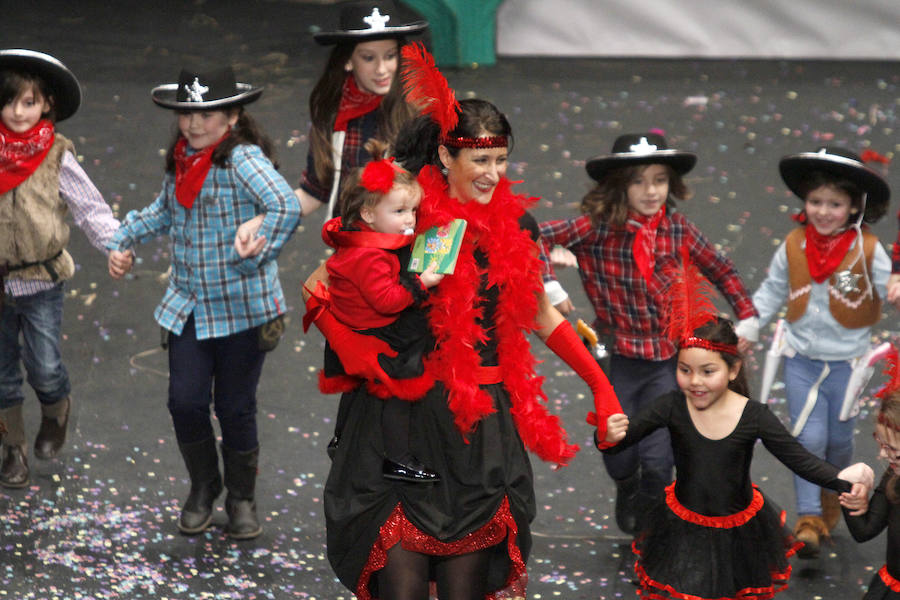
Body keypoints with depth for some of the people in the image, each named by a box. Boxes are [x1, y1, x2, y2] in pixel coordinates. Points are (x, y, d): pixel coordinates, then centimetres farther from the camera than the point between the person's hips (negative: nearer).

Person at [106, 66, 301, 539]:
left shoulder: (243, 159, -18)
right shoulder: (180, 161, 6)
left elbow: (286, 207, -31)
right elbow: (165, 212, 26)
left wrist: (257, 254, -27)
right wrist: (122, 240, 19)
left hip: (241, 307, -5)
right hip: (187, 305, 5)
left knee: (236, 408, 5)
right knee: (185, 401, -2)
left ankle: (242, 499, 25)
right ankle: (202, 488, 22)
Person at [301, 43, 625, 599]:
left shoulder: (515, 225, 6)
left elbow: (542, 315, 19)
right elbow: (319, 290, -4)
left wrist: (601, 384, 13)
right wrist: (350, 346, -23)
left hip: (484, 425, 4)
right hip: (404, 416, -4)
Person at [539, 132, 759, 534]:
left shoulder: (677, 228, -1)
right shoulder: (598, 226, -14)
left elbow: (721, 270, 12)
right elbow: (535, 237, -21)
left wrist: (746, 315, 7)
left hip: (666, 356, 2)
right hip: (617, 355, -2)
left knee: (658, 458, -2)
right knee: (618, 450, 10)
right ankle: (625, 488, 47)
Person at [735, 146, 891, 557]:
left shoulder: (868, 251, -12)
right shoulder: (794, 246, -5)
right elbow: (771, 292, 6)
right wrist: (746, 330, 5)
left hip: (847, 361, -1)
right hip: (801, 358, 1)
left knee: (838, 438, 14)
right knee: (808, 438, -4)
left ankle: (833, 499, 41)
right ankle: (808, 520, 2)